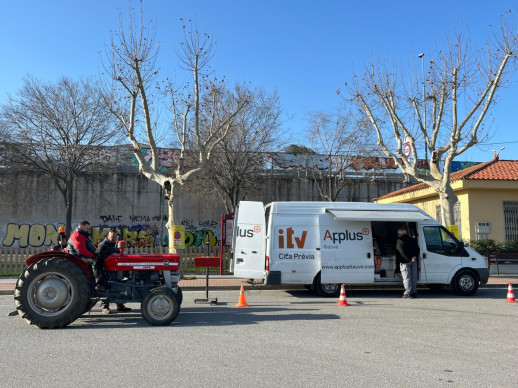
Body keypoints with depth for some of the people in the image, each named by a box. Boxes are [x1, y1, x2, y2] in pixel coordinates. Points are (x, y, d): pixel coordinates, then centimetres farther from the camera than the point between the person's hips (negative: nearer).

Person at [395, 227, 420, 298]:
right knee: (414, 277, 11)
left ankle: (408, 292, -4)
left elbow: (402, 252, -19)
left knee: (406, 277, -2)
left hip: (405, 261, -6)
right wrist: (415, 256, -6)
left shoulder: (399, 241, -9)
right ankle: (414, 292, 15)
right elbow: (417, 249, 7)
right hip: (414, 261, 6)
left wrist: (409, 259, -20)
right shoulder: (412, 239, 13)